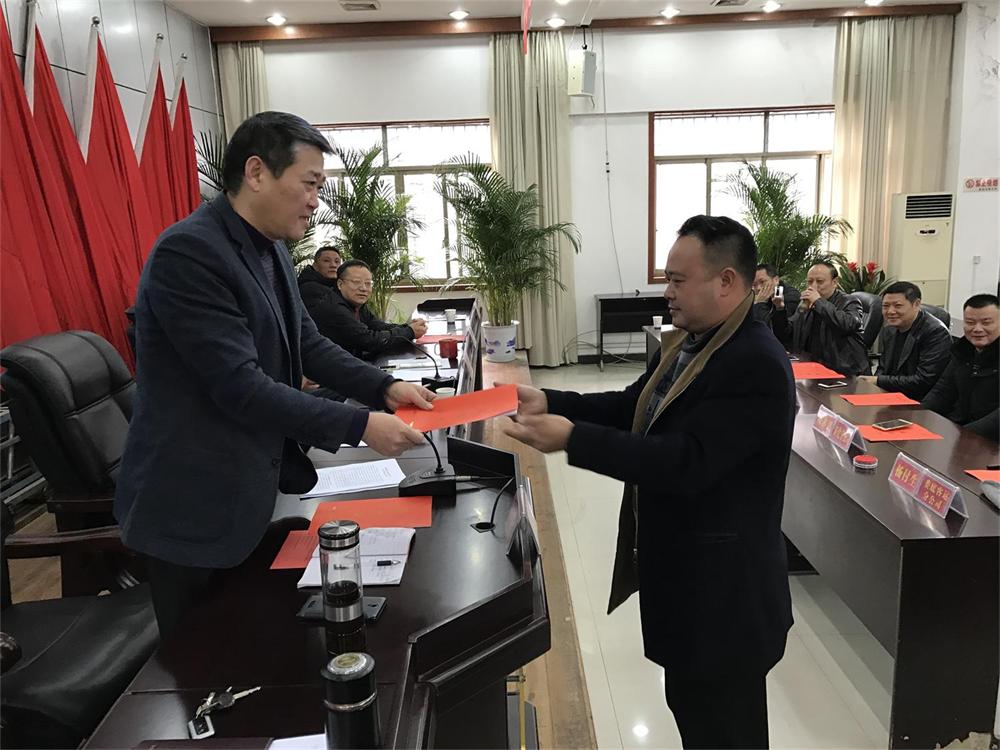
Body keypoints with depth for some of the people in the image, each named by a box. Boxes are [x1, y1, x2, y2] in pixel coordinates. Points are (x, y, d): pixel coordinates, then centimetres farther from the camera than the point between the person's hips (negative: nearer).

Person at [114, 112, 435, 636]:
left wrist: (384, 388, -5)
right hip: (196, 507, -8)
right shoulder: (188, 252, -23)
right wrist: (358, 426, -24)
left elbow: (307, 345, 10)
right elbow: (241, 387, -27)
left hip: (256, 488, 9)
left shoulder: (271, 250, 6)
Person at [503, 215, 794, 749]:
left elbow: (687, 462, -32)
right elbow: (631, 410, 12)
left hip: (723, 590, -9)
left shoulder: (756, 364, -25)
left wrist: (572, 438, -33)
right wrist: (550, 402, -2)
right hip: (682, 575, 9)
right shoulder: (683, 344, 6)